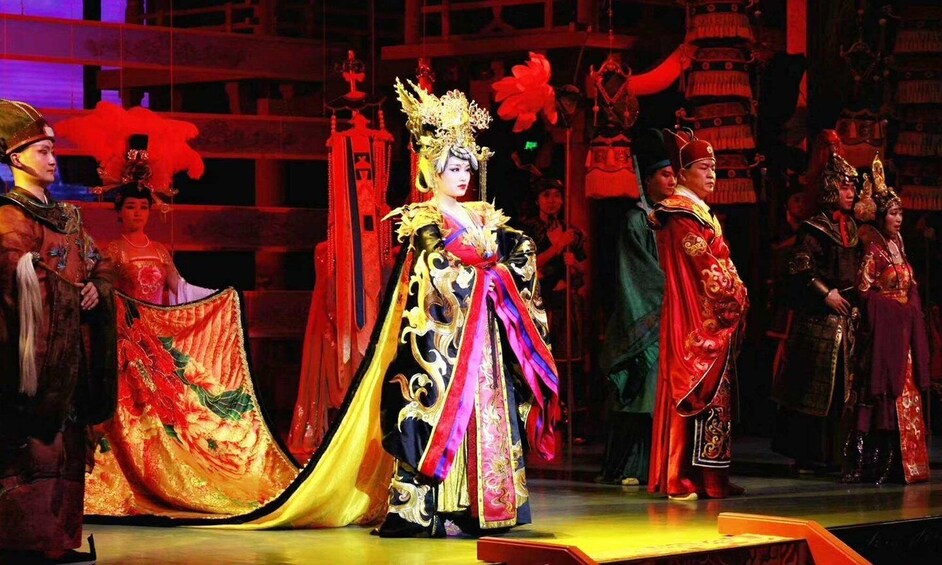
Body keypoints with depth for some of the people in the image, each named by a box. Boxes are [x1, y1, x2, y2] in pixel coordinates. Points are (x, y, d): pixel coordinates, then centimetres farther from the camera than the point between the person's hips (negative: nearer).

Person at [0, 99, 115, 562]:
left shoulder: (67, 216, 21)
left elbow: (97, 265, 19)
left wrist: (96, 289, -2)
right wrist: (73, 294, -19)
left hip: (70, 341, 8)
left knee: (65, 440, 6)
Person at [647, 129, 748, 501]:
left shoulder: (699, 212, 21)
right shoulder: (682, 214, -11)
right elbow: (706, 265, -15)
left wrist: (735, 294, 9)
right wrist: (735, 296, -7)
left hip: (713, 315, 10)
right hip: (696, 317, -10)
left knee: (712, 393, 8)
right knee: (694, 390, -10)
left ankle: (708, 477, 10)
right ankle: (681, 479, -10)